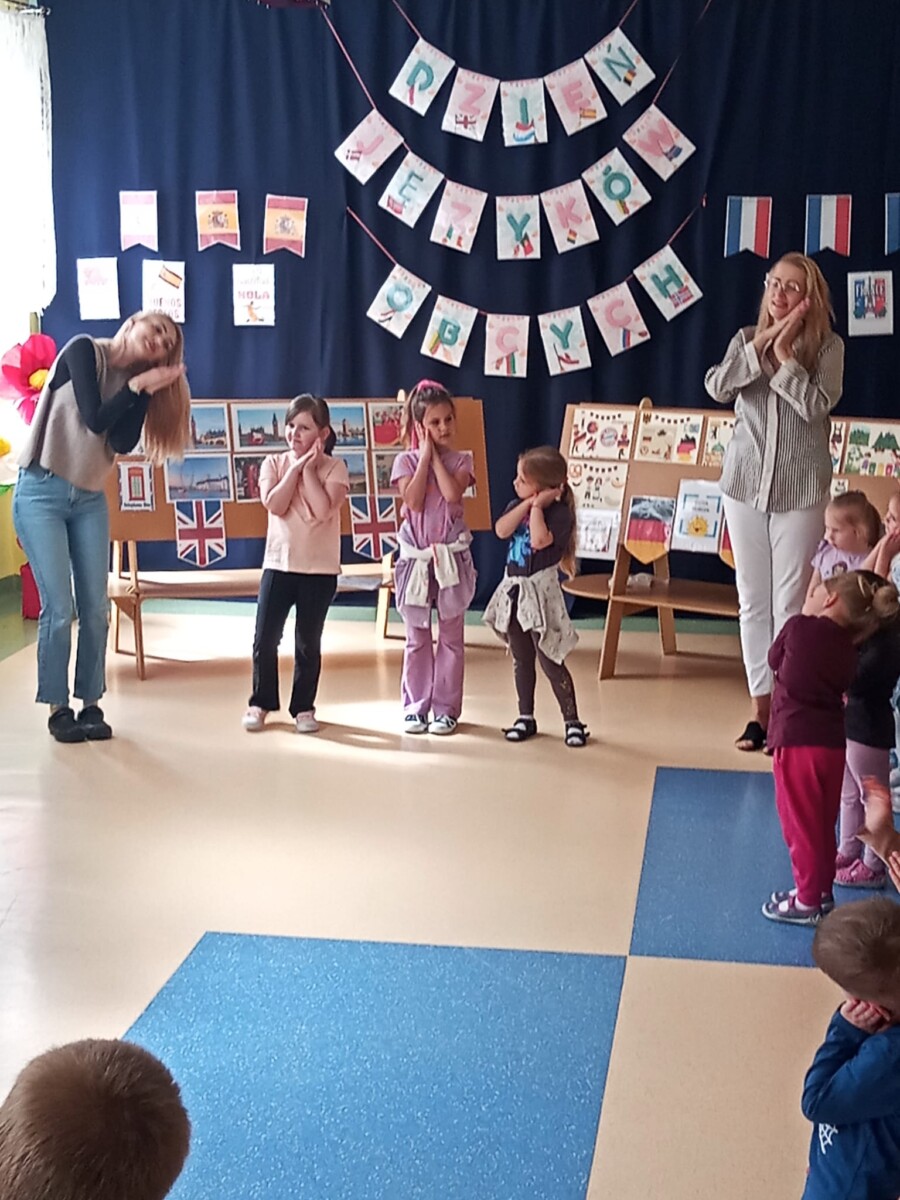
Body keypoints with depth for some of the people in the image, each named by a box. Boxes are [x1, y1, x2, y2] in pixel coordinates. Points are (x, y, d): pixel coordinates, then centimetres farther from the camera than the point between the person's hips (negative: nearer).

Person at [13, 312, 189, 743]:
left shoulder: (137, 381, 7)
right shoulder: (84, 350, -7)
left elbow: (122, 442, -7)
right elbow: (94, 419, -16)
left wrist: (146, 389, -11)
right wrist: (137, 384, -13)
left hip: (90, 500, 5)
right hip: (41, 492, -5)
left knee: (95, 610, 1)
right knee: (58, 609, -8)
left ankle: (91, 705, 13)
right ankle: (58, 709, 4)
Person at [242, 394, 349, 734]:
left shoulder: (334, 467, -3)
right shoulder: (273, 463, 2)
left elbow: (323, 510, -19)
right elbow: (274, 505, -14)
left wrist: (310, 469, -14)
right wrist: (296, 467, -13)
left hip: (320, 568, -2)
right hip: (278, 563, 2)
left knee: (308, 643, 6)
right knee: (265, 638, 2)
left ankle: (303, 706, 17)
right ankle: (261, 703, 16)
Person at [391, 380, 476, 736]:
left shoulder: (460, 460, 1)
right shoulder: (405, 461, 0)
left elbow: (452, 494, -18)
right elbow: (413, 501, -16)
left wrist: (437, 456, -10)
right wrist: (426, 454, -11)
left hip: (451, 556, 0)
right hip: (416, 556, 0)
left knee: (451, 636, 4)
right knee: (417, 638, 7)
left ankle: (446, 707, 11)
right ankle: (415, 707, 15)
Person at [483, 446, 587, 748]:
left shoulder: (559, 512, -14)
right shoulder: (517, 506, 7)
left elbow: (540, 540, -30)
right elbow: (501, 530, -11)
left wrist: (537, 506, -19)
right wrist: (526, 504, -14)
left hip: (540, 590, -7)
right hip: (513, 589, 7)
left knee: (550, 662, -5)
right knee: (521, 659, 14)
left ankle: (572, 720, 5)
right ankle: (526, 717, 23)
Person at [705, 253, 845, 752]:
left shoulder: (828, 346, -2)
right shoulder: (747, 339, 6)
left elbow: (817, 405, -17)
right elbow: (717, 387, -11)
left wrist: (783, 353, -15)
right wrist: (764, 340, -15)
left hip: (800, 489, -3)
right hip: (745, 484, 3)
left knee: (790, 603, -1)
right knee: (753, 602, 7)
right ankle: (759, 708, 15)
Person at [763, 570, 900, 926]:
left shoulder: (799, 627, -9)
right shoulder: (847, 652, 5)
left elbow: (774, 660, 7)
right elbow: (844, 689, 12)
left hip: (798, 741, -6)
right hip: (834, 744, 6)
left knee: (800, 824, 5)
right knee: (823, 824, 18)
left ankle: (808, 901, 13)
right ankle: (821, 891, 30)